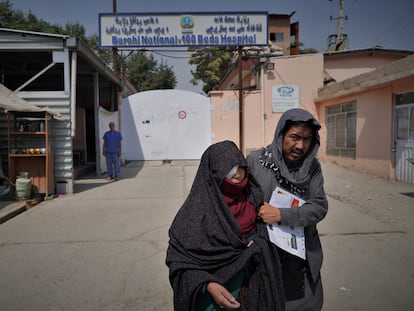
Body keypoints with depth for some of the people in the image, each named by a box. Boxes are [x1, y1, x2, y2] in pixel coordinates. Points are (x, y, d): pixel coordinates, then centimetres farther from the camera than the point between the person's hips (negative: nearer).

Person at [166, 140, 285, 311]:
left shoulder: (251, 194, -8)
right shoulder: (198, 207, -22)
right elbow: (180, 257, -18)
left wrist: (259, 244, -11)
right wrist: (208, 285, -29)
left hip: (251, 282, 4)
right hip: (216, 287, -4)